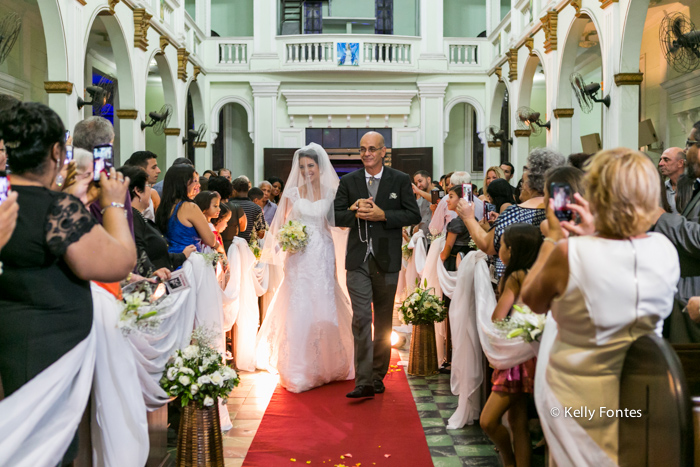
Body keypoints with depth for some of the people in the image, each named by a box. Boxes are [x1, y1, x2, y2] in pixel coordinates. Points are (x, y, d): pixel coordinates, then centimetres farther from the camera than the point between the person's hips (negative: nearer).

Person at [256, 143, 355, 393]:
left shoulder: (331, 192, 4)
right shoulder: (293, 193, 4)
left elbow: (338, 222, 7)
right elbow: (285, 224, 6)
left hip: (323, 256, 0)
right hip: (299, 257, 0)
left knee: (324, 306, 2)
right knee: (298, 308, -2)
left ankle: (326, 362, 20)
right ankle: (299, 368, 6)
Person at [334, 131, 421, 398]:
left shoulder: (401, 181, 3)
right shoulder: (348, 181, 7)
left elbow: (414, 215, -3)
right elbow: (336, 216, 5)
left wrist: (383, 215, -15)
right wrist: (356, 213, -14)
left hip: (387, 261, 0)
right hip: (358, 260, 0)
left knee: (383, 320, 10)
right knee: (361, 318, -9)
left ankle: (378, 376, 25)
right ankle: (363, 382, -9)